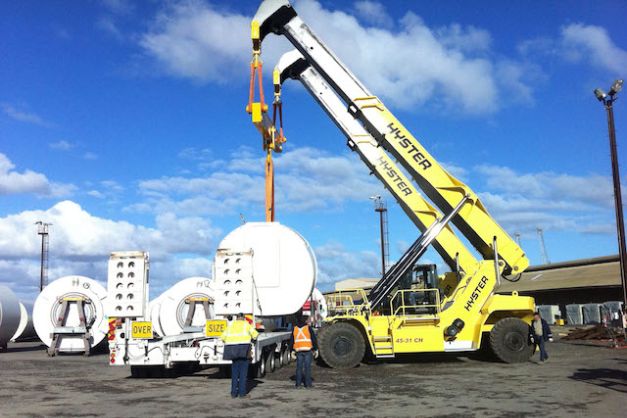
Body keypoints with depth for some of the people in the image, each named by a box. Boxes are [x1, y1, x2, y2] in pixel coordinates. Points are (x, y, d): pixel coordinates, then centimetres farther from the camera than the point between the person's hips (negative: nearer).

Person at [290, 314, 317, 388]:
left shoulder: (294, 329, 9)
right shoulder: (308, 328, -3)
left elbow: (291, 341, 12)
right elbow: (314, 339, -4)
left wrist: (292, 350, 19)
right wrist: (316, 349, 3)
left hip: (298, 351, 3)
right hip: (308, 350, -3)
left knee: (299, 367, 9)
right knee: (307, 367, 0)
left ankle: (298, 383, 10)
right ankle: (308, 383, 1)